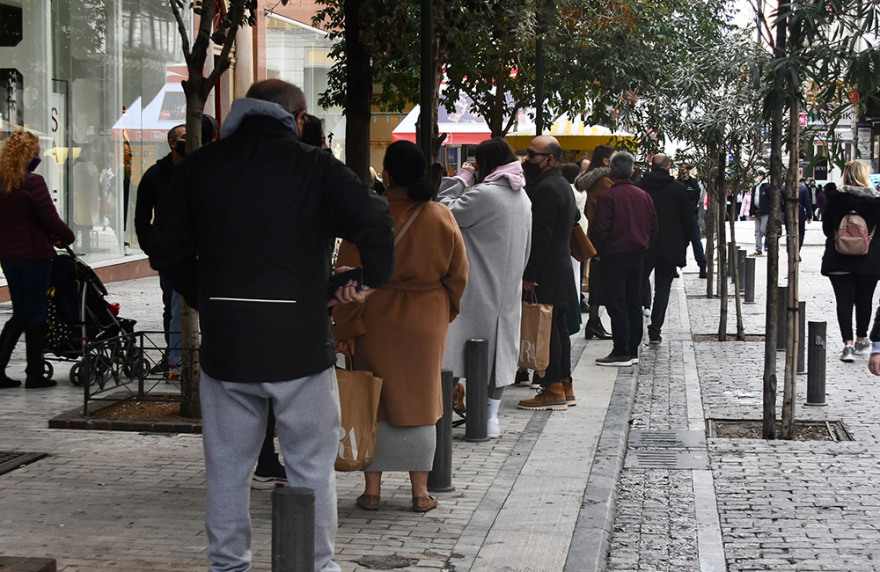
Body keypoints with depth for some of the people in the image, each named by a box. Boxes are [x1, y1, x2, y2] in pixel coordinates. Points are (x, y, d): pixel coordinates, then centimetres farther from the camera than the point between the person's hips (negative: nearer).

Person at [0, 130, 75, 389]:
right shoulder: (32, 183, -15)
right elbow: (51, 220, -15)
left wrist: (49, 238, 13)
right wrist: (67, 237, 5)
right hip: (34, 254, -7)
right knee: (35, 314, 3)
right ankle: (34, 374, 9)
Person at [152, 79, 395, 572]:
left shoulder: (199, 166, 5)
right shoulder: (314, 166, -6)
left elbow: (169, 250, 8)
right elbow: (374, 220, -19)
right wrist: (373, 282, -4)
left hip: (224, 345, 3)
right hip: (300, 344, -3)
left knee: (228, 466, 14)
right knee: (312, 466, 8)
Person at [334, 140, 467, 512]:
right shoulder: (441, 217, -3)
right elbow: (458, 275, 5)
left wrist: (346, 328, -5)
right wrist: (445, 313, 20)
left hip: (376, 322, -2)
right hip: (425, 324, 2)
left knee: (374, 402, 8)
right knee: (419, 401, 10)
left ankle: (372, 489, 11)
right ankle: (420, 491, 13)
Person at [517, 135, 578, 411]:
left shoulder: (547, 188, -16)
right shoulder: (562, 185, 17)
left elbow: (541, 236, -20)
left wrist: (529, 274, -18)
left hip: (547, 271, -11)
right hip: (562, 266, 11)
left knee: (546, 329, -8)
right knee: (558, 327, 13)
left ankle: (553, 390, -7)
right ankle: (565, 386, 19)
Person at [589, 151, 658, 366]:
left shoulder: (608, 196, -13)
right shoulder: (644, 196, 7)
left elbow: (600, 228, -14)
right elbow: (653, 227, 12)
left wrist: (598, 250, 2)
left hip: (615, 254, -6)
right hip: (638, 256, 6)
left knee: (616, 303, -4)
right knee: (633, 302, 12)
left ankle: (621, 352, -5)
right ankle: (633, 350, 15)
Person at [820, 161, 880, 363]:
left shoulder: (836, 197, -7)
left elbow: (826, 227, -3)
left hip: (839, 259, -1)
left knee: (844, 301, 1)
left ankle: (848, 344, -11)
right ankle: (861, 340, 28)